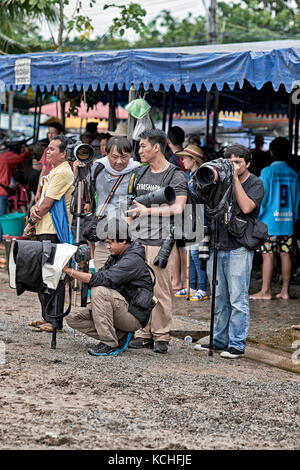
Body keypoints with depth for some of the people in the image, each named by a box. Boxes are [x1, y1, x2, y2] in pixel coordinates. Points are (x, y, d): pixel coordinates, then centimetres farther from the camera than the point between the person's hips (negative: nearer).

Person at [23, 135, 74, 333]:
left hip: (54, 232, -10)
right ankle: (47, 317, 20)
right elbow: (43, 200, 19)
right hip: (44, 231, 10)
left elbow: (47, 203, -15)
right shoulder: (54, 172, 20)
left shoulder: (63, 173, -12)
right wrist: (34, 208, -4)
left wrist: (31, 223, -5)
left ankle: (54, 321, -7)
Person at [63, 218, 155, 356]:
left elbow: (104, 279, -29)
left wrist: (69, 271, -27)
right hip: (122, 311, 9)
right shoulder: (115, 256, 12)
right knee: (73, 318, 1)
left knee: (99, 290, -30)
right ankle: (120, 336, 2)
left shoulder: (133, 260, -19)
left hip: (135, 316, -9)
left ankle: (109, 345, -24)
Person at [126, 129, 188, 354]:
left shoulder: (176, 176, -3)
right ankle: (144, 335, 12)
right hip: (138, 240, 6)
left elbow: (177, 208, -13)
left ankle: (161, 337, 1)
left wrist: (148, 211, -18)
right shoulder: (141, 174, 17)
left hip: (161, 241, -6)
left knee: (160, 289, -6)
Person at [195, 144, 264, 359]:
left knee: (238, 299, -4)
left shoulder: (255, 183, -1)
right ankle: (220, 339, 21)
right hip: (217, 246, 5)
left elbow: (246, 207, -17)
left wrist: (235, 179, -13)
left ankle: (237, 344, 1)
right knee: (219, 298, 12)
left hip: (239, 248, -5)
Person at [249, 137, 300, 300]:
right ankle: (285, 290, 8)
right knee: (285, 254, 7)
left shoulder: (267, 171, -8)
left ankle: (265, 291, -3)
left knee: (268, 254, -3)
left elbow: (262, 197, -8)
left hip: (270, 220, -5)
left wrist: (256, 219, 0)